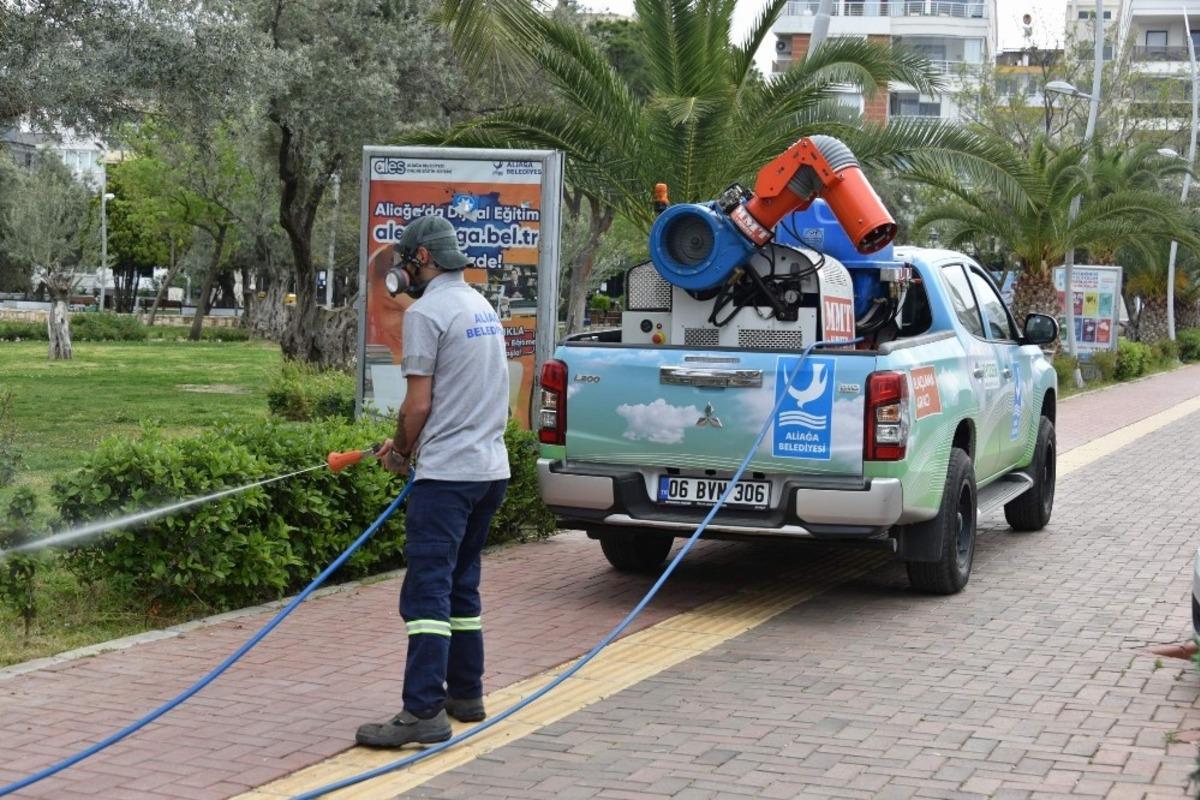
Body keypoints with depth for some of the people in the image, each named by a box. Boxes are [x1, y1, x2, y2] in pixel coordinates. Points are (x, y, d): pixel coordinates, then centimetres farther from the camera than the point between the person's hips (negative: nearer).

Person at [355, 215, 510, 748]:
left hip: (448, 472, -9)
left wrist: (403, 452, 4)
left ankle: (424, 712, -16)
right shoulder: (482, 306, 16)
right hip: (491, 467, 9)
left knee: (427, 592, -11)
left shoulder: (426, 313, -12)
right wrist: (406, 443, 22)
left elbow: (419, 404, -14)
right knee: (461, 586, 18)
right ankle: (465, 695, 23)